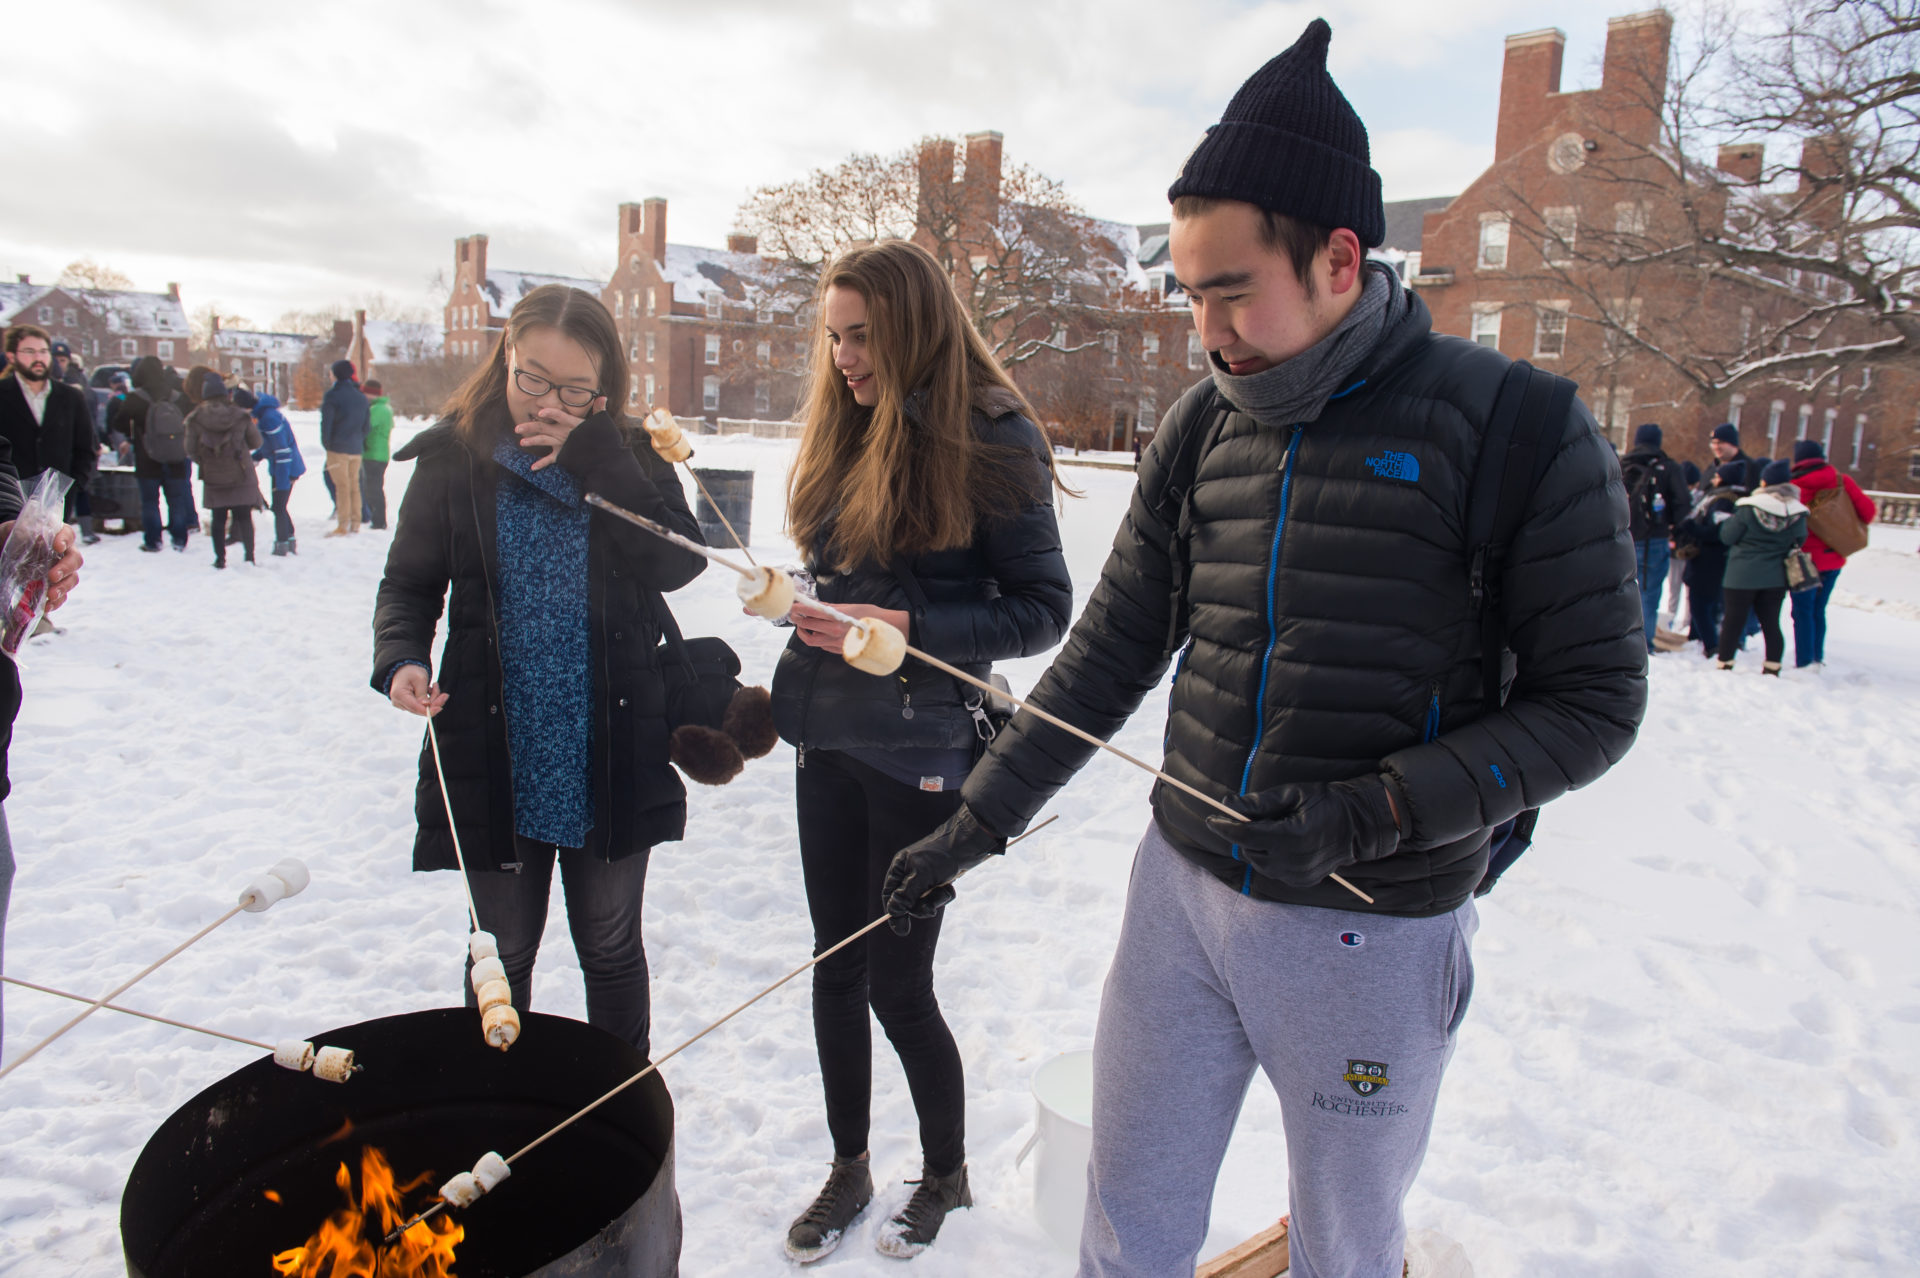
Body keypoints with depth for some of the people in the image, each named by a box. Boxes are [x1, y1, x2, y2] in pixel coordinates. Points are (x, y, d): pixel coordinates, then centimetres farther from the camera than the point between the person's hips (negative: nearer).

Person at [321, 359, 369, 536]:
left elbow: (326, 422, -11)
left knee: (342, 485, -5)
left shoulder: (332, 395, -9)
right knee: (354, 484, 11)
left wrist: (326, 443, 1)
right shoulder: (361, 396, 9)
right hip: (356, 448, 6)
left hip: (338, 447, -6)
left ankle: (343, 526, -6)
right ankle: (355, 523, 13)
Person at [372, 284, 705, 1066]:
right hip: (497, 757, 0)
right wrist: (401, 659, -16)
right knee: (503, 952, 16)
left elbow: (680, 562, -17)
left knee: (611, 949, 15)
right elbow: (409, 583, 3)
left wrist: (594, 459, -21)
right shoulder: (455, 457, -2)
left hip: (612, 758, 0)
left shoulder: (632, 458, -2)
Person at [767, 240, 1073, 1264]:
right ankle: (848, 1169, 36)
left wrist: (910, 629, -22)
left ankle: (946, 1173, 32)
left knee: (897, 985, 5)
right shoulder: (845, 430, 8)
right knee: (836, 969, 15)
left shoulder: (992, 438, -12)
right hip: (829, 743, 6)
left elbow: (1043, 610, -13)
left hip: (921, 754, -6)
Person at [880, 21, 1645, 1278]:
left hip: (1371, 931, -4)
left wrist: (1375, 813, -22)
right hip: (1182, 892, 4)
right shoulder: (1203, 429, 3)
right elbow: (1111, 654, 7)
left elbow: (1592, 704, -10)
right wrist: (976, 824, 5)